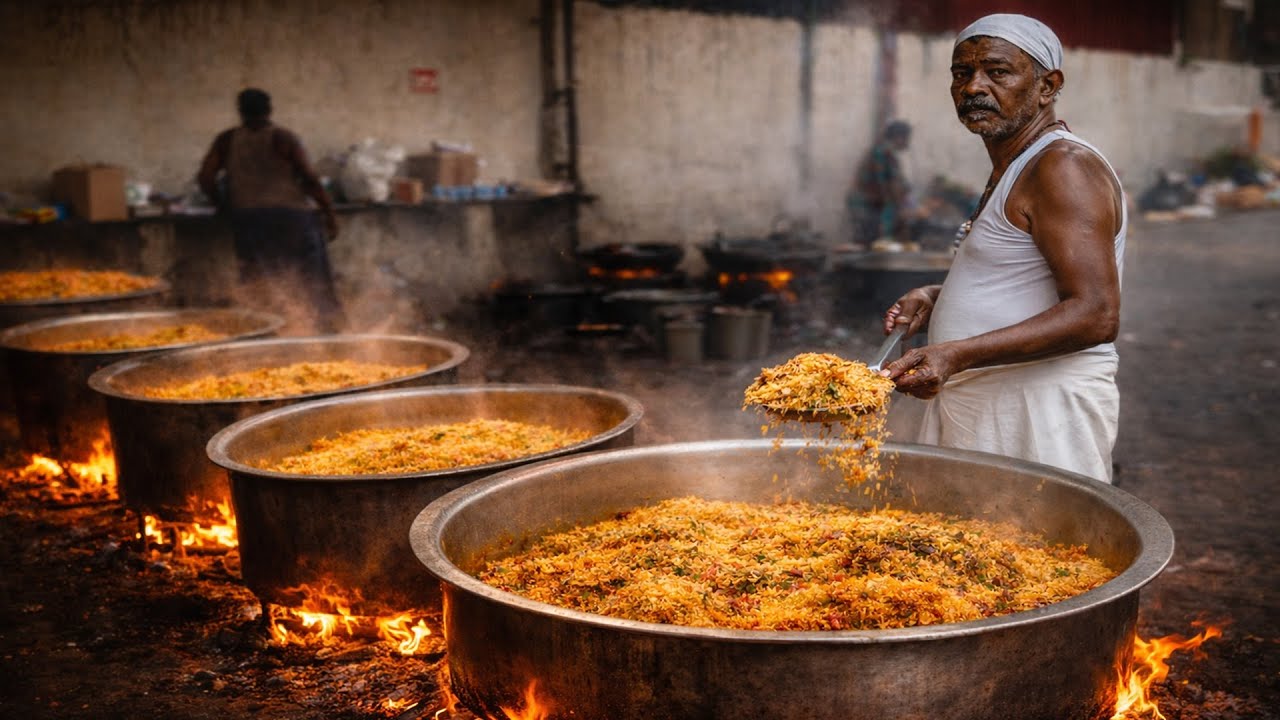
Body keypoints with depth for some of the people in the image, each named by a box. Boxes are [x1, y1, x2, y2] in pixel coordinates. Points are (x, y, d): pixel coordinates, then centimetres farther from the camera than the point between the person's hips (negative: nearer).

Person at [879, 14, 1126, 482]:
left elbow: (1095, 314, -24)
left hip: (1042, 410, -9)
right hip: (976, 408, 10)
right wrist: (935, 298, 12)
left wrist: (957, 354, -30)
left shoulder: (1065, 168, -14)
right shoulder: (1014, 169, 17)